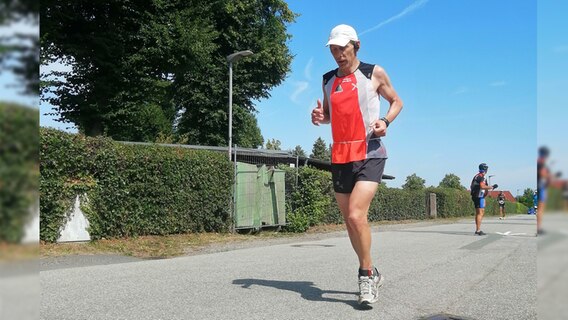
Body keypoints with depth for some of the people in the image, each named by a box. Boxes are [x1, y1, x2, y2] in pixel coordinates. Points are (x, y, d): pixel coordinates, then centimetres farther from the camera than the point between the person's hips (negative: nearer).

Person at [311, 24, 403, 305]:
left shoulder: (374, 73, 1)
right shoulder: (328, 80, 12)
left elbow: (396, 101, 12)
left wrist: (385, 121, -8)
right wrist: (319, 116, 0)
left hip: (369, 153, -5)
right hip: (339, 156, 5)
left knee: (356, 215, -21)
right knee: (350, 222, 9)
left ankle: (366, 275, 0)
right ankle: (371, 274, 28)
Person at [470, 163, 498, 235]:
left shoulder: (476, 176, 16)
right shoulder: (481, 177, -14)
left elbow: (471, 186, 22)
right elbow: (482, 186, -28)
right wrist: (492, 187, -19)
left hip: (475, 196, 10)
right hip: (480, 197, -10)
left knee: (478, 213, 15)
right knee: (480, 213, -9)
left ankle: (477, 230, 21)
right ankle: (478, 230, -11)